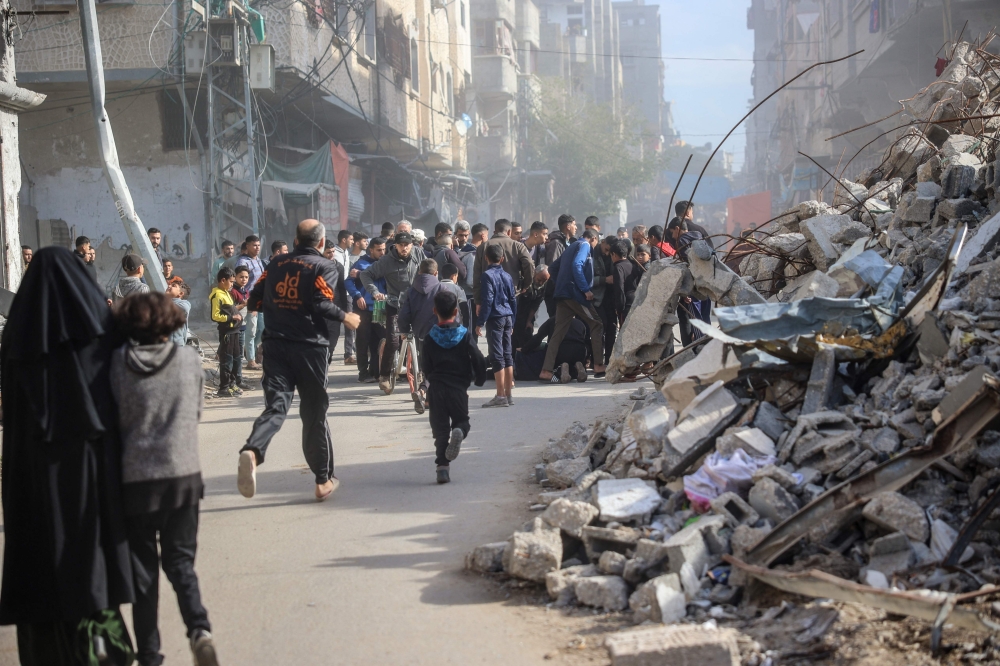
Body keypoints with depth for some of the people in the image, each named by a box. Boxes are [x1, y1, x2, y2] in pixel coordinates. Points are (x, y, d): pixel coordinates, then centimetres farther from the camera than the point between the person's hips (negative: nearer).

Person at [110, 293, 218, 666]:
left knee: (143, 568, 10)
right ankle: (199, 629, -8)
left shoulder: (119, 362, -7)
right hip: (183, 474, 1)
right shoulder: (189, 360, -3)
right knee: (180, 560, 14)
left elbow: (113, 419, 0)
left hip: (135, 478, -1)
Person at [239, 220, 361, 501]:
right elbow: (321, 304, -16)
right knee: (314, 414, 10)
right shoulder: (325, 268, -1)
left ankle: (252, 452, -38)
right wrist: (344, 317, 1)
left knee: (275, 406, -7)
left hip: (276, 344, 3)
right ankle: (323, 480, 20)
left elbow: (255, 301, 11)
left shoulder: (276, 264, 12)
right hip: (310, 347, -2)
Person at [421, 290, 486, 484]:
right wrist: (479, 380, 14)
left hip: (436, 389, 0)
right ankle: (459, 432, -20)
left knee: (440, 429, 5)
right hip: (459, 388, 0)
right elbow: (479, 360, -4)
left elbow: (425, 366, 5)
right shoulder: (465, 335, -3)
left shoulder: (430, 338, -1)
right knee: (462, 420, 16)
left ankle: (442, 467, -4)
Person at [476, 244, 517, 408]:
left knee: (497, 357, -6)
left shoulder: (488, 275, -9)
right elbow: (513, 300, 14)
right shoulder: (507, 276, 10)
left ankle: (501, 396, -8)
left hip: (495, 318, -7)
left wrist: (479, 322, -12)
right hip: (508, 318, 7)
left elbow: (487, 300, -15)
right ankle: (508, 394, 14)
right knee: (507, 356, 10)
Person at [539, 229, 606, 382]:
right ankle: (598, 366, 1)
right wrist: (586, 289, -20)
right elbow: (576, 265, -20)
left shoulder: (572, 247, 24)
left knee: (558, 332, 4)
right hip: (575, 293, -8)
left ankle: (546, 371, -3)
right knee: (596, 325, 3)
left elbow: (553, 268, 25)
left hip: (562, 295, 8)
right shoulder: (584, 246, -2)